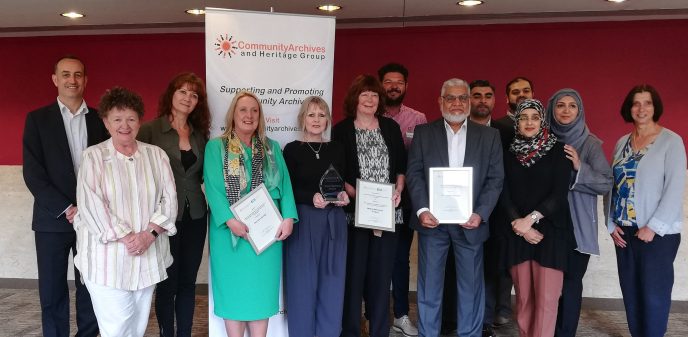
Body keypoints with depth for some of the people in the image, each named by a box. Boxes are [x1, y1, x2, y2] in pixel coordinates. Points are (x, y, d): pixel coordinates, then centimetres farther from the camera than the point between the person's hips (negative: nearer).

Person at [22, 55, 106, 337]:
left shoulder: (100, 119, 7)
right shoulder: (37, 119, 3)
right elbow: (32, 173, -4)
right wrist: (67, 209, -11)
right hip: (53, 219, -1)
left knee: (91, 289, 6)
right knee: (52, 292, 6)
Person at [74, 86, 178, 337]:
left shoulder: (156, 155, 8)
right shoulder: (94, 156, -1)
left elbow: (169, 199, 2)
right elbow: (91, 204, -10)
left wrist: (149, 233, -12)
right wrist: (126, 237, -16)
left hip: (148, 256, 3)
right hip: (108, 256, -3)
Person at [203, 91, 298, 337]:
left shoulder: (272, 148, 12)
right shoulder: (216, 147, 3)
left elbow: (284, 184, 4)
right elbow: (213, 187, -7)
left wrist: (288, 217, -10)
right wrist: (229, 219, -19)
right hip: (230, 229, -2)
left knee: (262, 288, 8)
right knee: (233, 288, 5)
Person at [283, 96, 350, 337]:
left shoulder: (336, 149, 11)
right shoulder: (292, 149, -1)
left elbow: (342, 184, 14)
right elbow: (287, 189, -4)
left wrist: (343, 196, -7)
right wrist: (312, 197, -19)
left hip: (334, 221, 4)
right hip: (303, 221, -3)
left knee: (332, 282, 8)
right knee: (303, 283, 2)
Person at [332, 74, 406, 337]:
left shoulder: (391, 127, 11)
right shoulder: (341, 130, 3)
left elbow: (402, 164, 13)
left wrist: (399, 189, -3)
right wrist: (356, 194, -14)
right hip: (355, 210, -2)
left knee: (382, 271, 7)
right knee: (354, 271, 1)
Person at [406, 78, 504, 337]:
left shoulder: (490, 136, 7)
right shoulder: (423, 133, 7)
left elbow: (495, 179, 2)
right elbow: (414, 173, 0)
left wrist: (480, 213, -11)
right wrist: (422, 210, -13)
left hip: (470, 222, 1)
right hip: (432, 220, 0)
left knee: (471, 287, 8)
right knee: (429, 287, 7)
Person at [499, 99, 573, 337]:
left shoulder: (558, 150, 2)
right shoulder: (509, 154, 10)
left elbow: (560, 193, -6)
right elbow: (504, 195, 4)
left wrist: (530, 219, -13)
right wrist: (519, 224, -9)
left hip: (550, 231, -2)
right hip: (517, 234, 2)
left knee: (546, 299, -7)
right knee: (523, 297, 4)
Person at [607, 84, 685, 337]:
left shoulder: (671, 141, -5)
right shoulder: (622, 143, 10)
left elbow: (675, 188, -12)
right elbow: (612, 185, 10)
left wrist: (653, 227, -15)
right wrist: (611, 223, 2)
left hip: (658, 233, -5)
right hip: (624, 231, 5)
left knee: (654, 293, 1)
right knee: (630, 291, 10)